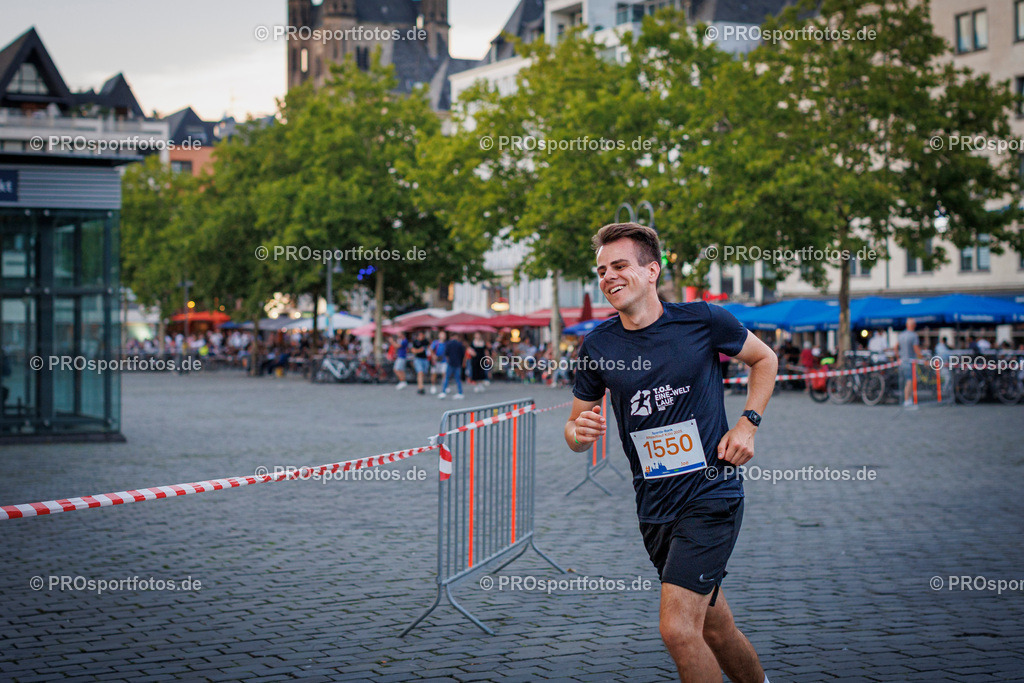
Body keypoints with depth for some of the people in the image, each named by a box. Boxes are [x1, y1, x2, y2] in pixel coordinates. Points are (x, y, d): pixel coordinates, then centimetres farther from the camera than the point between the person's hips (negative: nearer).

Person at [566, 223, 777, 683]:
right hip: (654, 506, 4)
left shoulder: (701, 320, -5)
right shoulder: (598, 345, 2)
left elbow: (764, 359, 12)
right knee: (713, 628, 14)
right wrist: (579, 432, -13)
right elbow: (577, 429, 11)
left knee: (678, 629, -17)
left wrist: (748, 423, -1)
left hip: (710, 494, -4)